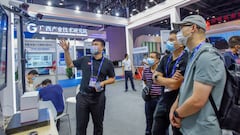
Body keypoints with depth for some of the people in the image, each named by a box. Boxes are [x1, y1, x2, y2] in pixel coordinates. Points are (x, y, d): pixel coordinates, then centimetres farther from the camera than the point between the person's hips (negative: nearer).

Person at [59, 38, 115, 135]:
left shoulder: (108, 63, -1)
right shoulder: (84, 60, 3)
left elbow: (112, 79, 4)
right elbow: (69, 64, 12)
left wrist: (103, 83, -15)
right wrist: (66, 50, 1)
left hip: (98, 98, -1)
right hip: (82, 96, 1)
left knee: (98, 124, 17)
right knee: (81, 125, 12)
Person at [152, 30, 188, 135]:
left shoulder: (186, 60, -18)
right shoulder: (165, 59, 5)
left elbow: (175, 84, -24)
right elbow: (155, 79, -1)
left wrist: (158, 77, -9)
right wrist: (169, 81, -19)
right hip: (163, 101, 7)